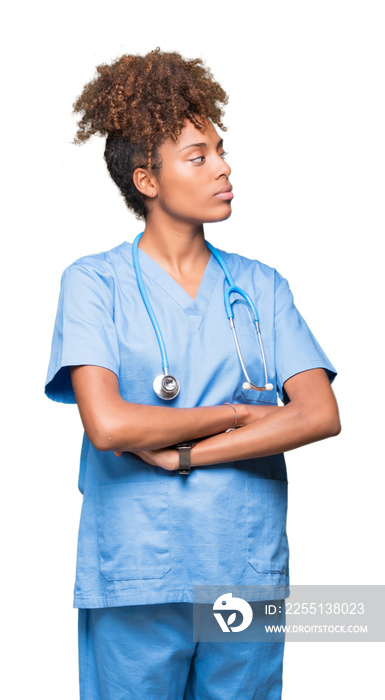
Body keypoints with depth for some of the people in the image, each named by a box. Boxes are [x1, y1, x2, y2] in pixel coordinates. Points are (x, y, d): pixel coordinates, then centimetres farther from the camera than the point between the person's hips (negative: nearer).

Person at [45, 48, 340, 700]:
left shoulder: (260, 286, 8)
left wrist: (179, 453, -12)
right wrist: (239, 414, -8)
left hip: (250, 573, 3)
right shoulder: (94, 282, -2)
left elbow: (320, 413, -5)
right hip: (135, 582, -3)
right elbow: (106, 425, -16)